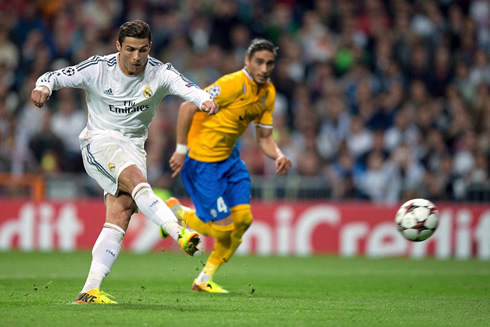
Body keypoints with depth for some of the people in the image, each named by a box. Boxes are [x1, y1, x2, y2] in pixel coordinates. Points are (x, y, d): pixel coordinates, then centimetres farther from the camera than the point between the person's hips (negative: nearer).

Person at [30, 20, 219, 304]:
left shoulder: (160, 73, -6)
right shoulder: (98, 68, -9)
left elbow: (187, 88, -23)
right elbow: (56, 77, -6)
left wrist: (206, 100, -46)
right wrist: (43, 87, -30)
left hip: (134, 146, 3)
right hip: (99, 141, -3)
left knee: (120, 217, -11)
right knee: (136, 179, -32)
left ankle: (90, 290, -12)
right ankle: (179, 232, -49)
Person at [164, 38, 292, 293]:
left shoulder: (268, 93, 4)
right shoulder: (234, 84, -23)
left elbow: (264, 137, 10)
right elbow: (188, 106, -24)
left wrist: (278, 157, -10)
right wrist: (181, 149, -23)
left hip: (228, 156, 8)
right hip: (202, 159, -8)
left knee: (243, 218, -1)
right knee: (223, 228, -10)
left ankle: (205, 279, 15)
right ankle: (174, 212, 20)